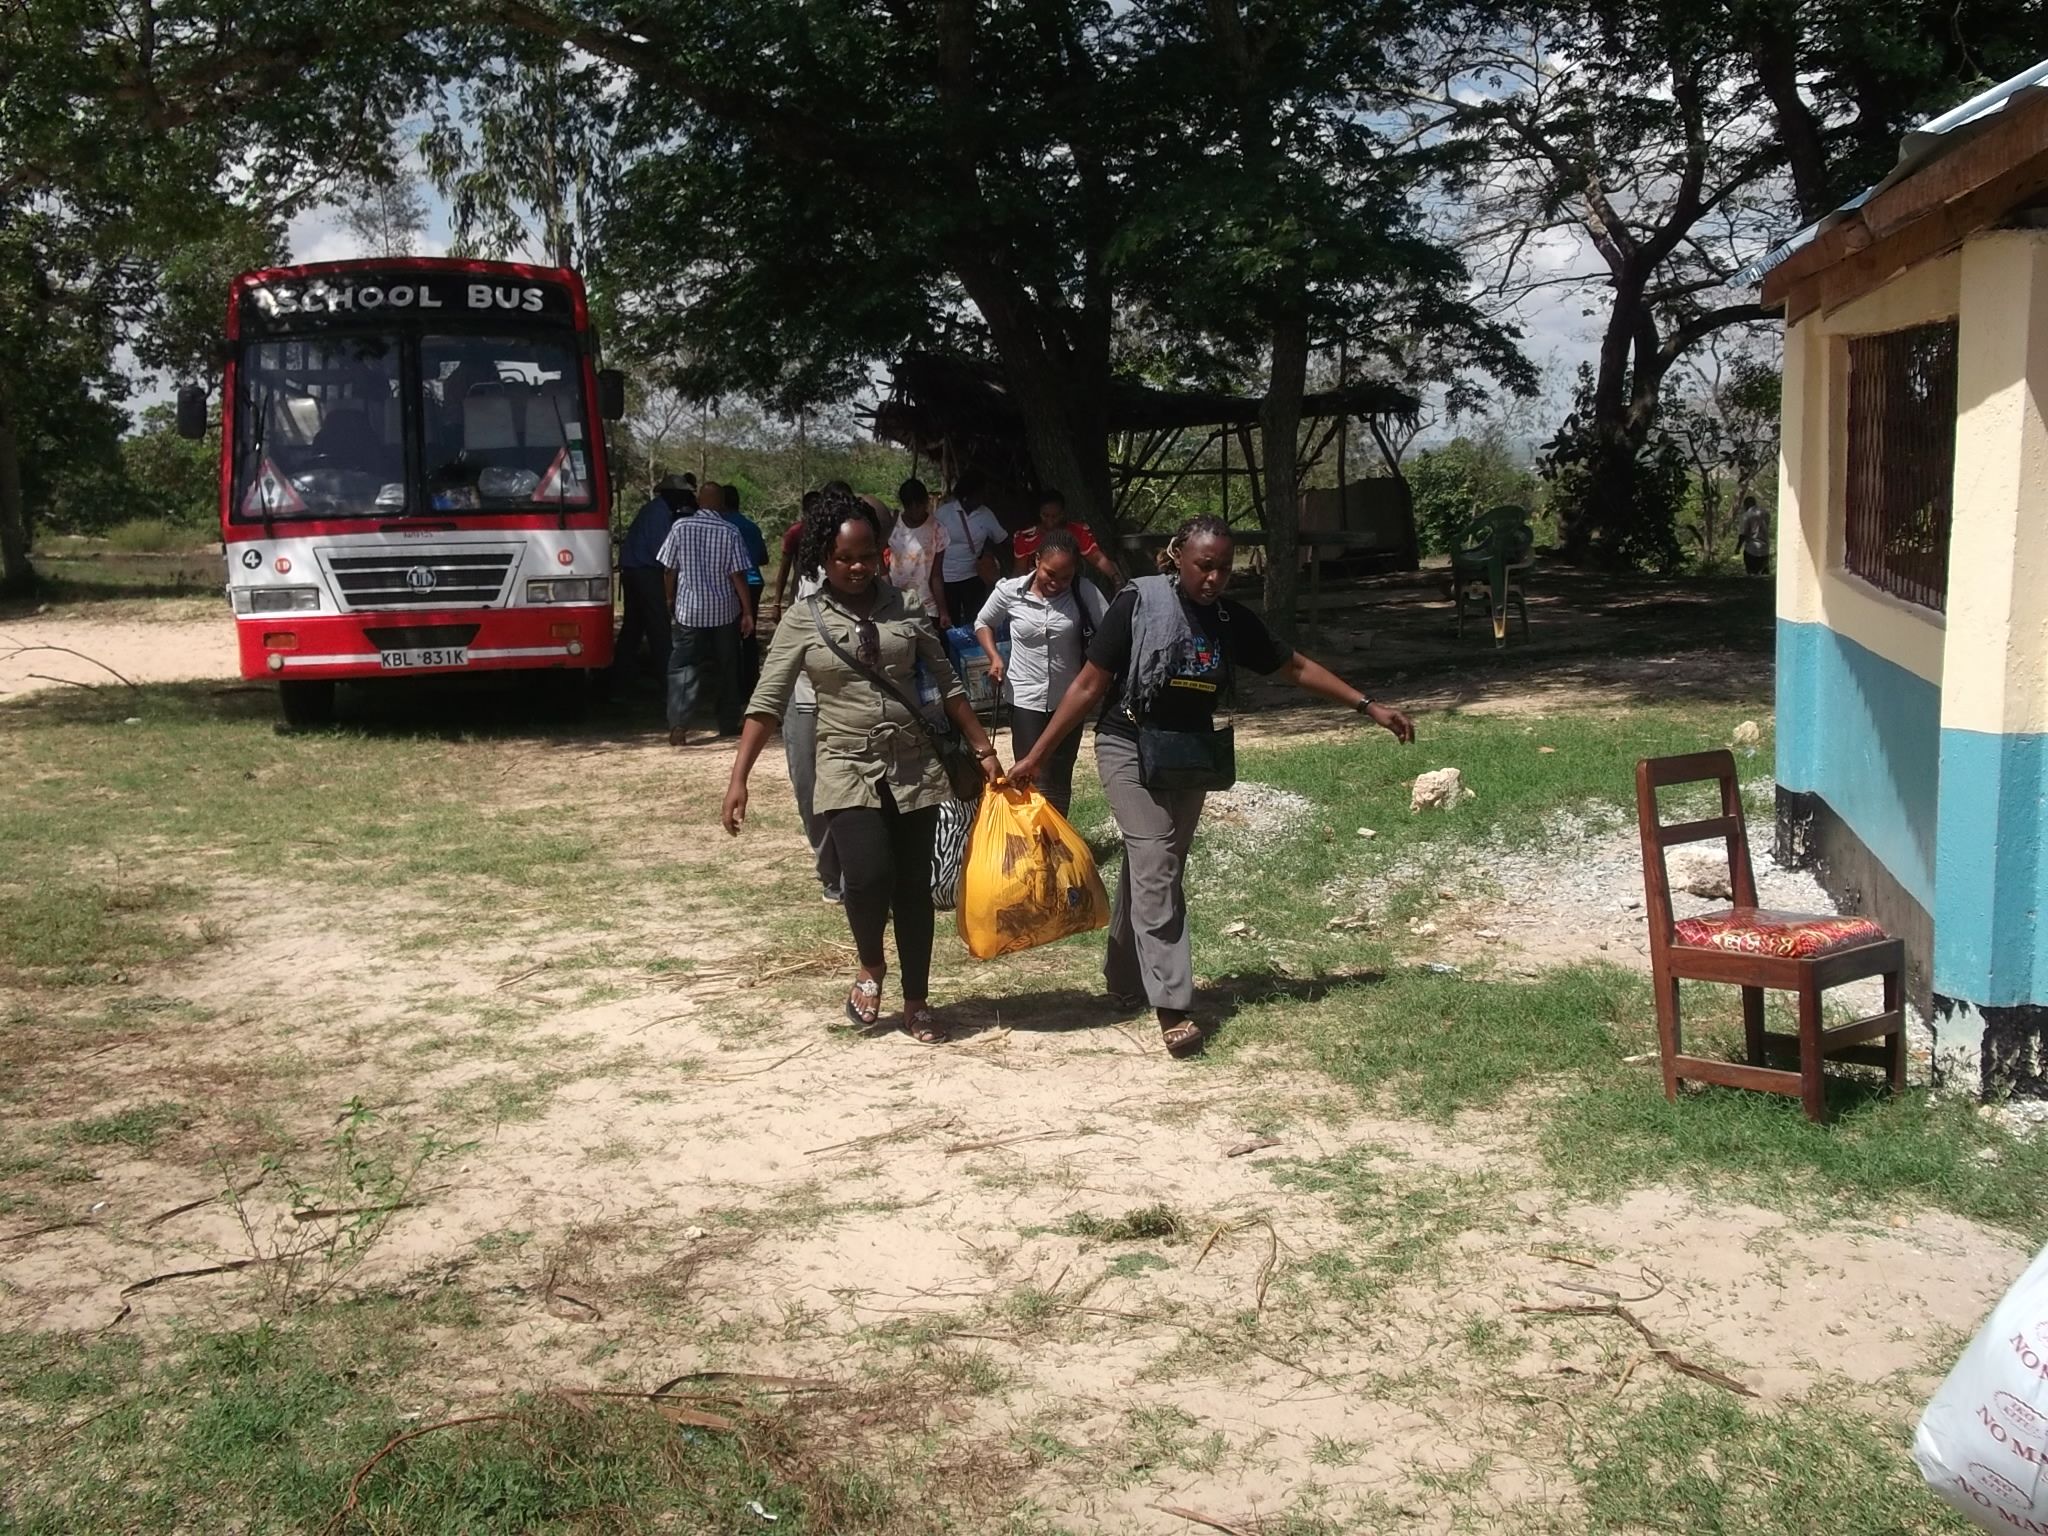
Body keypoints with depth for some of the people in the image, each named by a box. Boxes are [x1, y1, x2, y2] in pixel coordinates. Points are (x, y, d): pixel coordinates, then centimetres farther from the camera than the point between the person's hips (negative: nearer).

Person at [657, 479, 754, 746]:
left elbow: (670, 569, 1)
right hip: (724, 611, 0)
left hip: (689, 610, 0)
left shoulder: (681, 527, -5)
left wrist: (671, 598, 17)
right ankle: (728, 724, 21)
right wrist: (747, 612, -3)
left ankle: (678, 723, -18)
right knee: (726, 669, 14)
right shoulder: (730, 532, -7)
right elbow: (738, 575, -8)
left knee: (683, 666, -2)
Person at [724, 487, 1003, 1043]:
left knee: (914, 887, 6)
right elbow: (766, 703, -5)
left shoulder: (906, 606, 3)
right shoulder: (803, 622, -2)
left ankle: (916, 1003, 23)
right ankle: (870, 968, 11)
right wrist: (738, 779, -13)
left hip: (914, 767, 2)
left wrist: (984, 750, 7)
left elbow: (946, 685, 9)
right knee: (868, 877, -20)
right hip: (847, 769, -2)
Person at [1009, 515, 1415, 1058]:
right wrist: (1037, 756, -15)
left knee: (1153, 870, 13)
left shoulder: (1231, 619, -2)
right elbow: (1090, 685, -13)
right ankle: (1172, 1007, -13)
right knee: (1155, 872, -12)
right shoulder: (1138, 603, -16)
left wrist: (1369, 707, 6)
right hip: (1131, 749, -5)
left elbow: (1295, 667, 8)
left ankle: (1125, 980, 30)